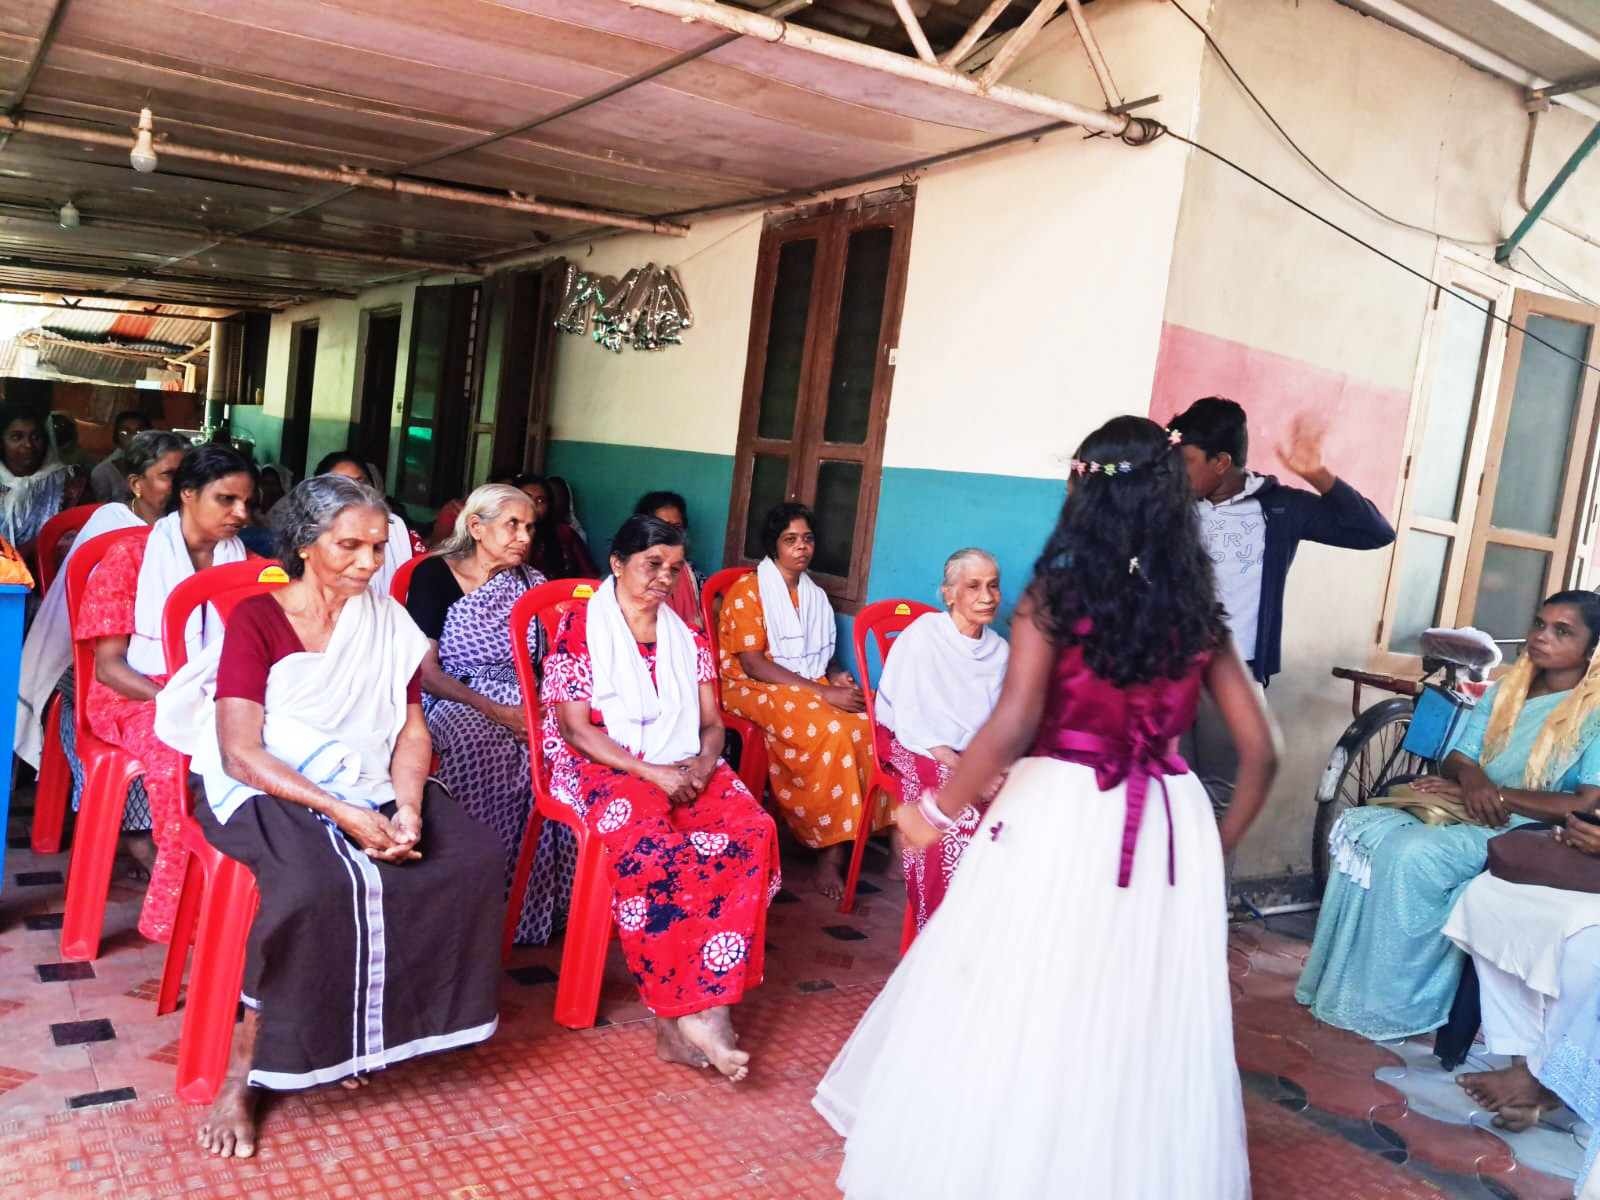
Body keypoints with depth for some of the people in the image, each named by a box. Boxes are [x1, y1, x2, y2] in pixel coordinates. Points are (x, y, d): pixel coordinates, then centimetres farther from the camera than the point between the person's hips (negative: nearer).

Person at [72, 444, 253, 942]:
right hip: (139, 697, -3)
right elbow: (109, 664, -4)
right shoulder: (130, 558, -1)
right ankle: (181, 904, -21)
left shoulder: (242, 563, 10)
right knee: (183, 756, -37)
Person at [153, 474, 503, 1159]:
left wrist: (409, 808, -15)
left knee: (473, 856, -19)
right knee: (319, 884, -35)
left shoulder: (386, 621, 8)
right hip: (268, 793, -5)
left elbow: (411, 729, 5)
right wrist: (343, 813, -26)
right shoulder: (254, 621, -6)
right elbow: (241, 752, -15)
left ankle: (374, 1029, -3)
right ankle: (245, 1072, -14)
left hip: (370, 788, 5)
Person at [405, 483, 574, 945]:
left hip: (523, 703, 4)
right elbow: (425, 671, -6)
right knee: (483, 745, -38)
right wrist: (494, 711, -17)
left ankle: (539, 904, -18)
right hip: (454, 700, -4)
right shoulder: (434, 575, 1)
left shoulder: (532, 583, 14)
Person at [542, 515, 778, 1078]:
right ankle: (695, 1011, -26)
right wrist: (651, 773, -18)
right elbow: (575, 728, -6)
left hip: (685, 768, 5)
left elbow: (712, 722, 15)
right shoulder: (579, 627, 2)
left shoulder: (688, 639, 18)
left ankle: (684, 1015, -27)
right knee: (648, 843, -37)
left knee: (751, 831, -26)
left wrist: (702, 763, -9)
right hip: (604, 767, -4)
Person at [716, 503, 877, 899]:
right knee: (830, 730, -34)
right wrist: (823, 692, -20)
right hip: (754, 688, -6)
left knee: (867, 723, -26)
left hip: (810, 688, 6)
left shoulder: (816, 596, 18)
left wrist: (837, 675, -5)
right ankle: (831, 847, -24)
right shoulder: (748, 590, -4)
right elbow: (753, 663, -14)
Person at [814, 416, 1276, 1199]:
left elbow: (1012, 728, -20)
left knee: (1022, 1003, 11)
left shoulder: (1055, 597, -8)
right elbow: (1260, 751, 6)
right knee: (1149, 1014, 17)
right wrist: (1219, 843, 19)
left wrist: (936, 810, -7)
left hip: (1060, 812, -4)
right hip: (1171, 825, 4)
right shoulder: (1197, 615, 4)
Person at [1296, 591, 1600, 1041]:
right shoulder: (1502, 693, 13)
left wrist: (1496, 795, -18)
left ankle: (1392, 1005, -18)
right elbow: (1456, 760, 8)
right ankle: (1340, 982, -14)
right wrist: (1471, 776, -17)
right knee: (1359, 827, -17)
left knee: (1412, 853, -31)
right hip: (1465, 818, 7)